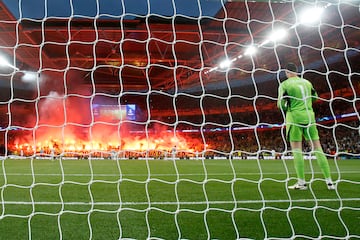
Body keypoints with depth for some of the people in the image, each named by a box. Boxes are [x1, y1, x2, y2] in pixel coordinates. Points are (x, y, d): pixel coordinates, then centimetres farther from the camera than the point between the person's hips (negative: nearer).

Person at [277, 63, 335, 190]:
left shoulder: (284, 84, -2)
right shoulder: (307, 82, 12)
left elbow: (281, 104, -7)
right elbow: (315, 98, 21)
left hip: (294, 118, -4)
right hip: (309, 117, 4)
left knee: (296, 149, -1)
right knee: (317, 148, 5)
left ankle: (301, 182, -5)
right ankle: (329, 181, 5)